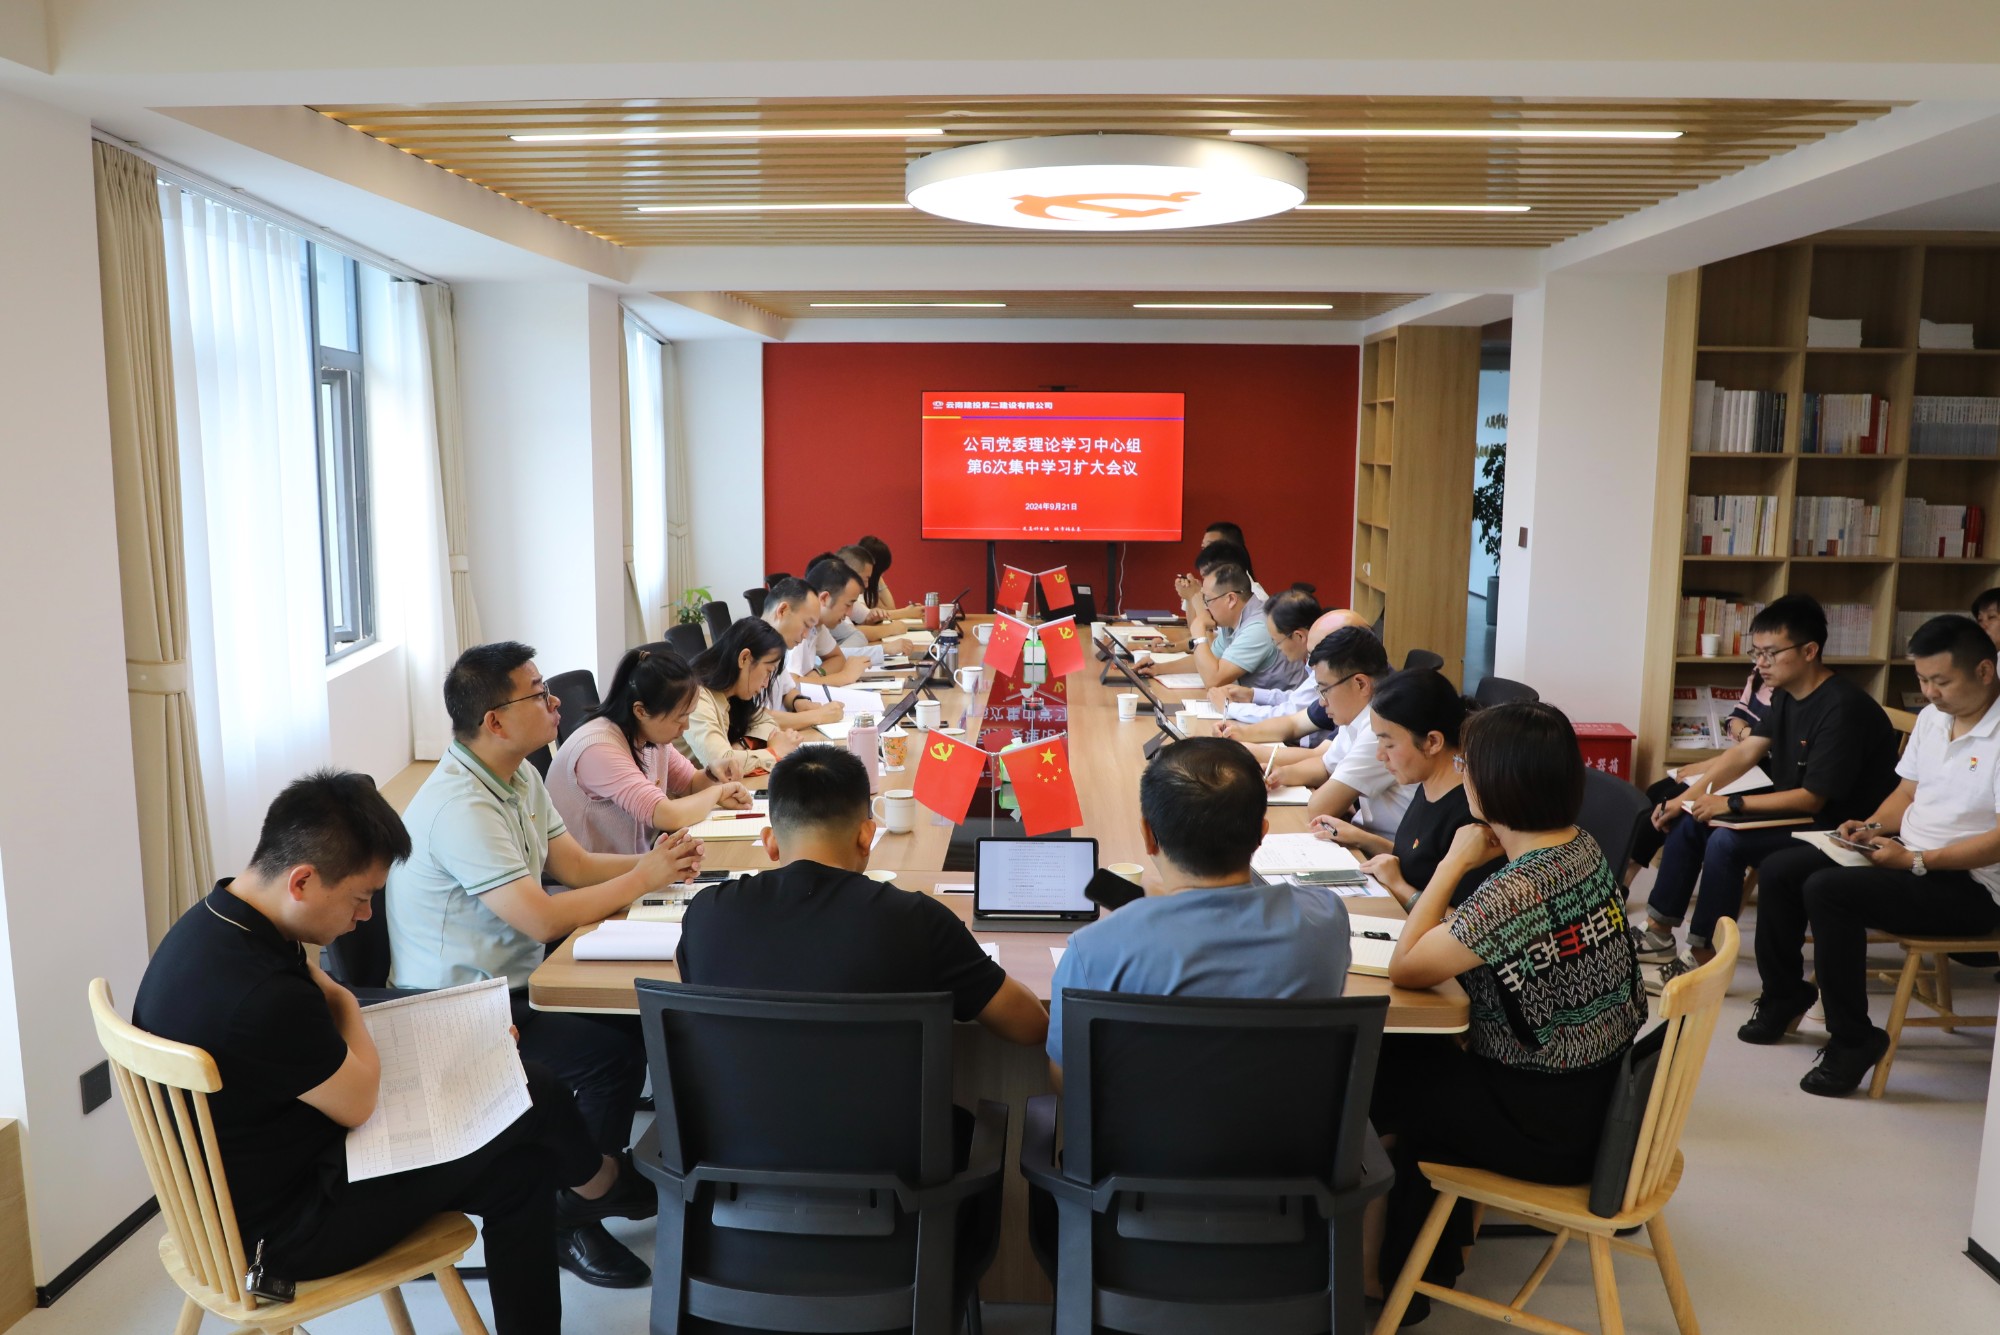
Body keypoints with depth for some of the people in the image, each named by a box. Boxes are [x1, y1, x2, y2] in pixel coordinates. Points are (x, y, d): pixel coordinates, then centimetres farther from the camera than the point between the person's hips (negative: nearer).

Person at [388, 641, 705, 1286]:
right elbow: (543, 919, -29)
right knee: (614, 1054, -22)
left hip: (512, 984, 9)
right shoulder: (460, 808, -26)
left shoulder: (520, 778, 6)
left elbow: (575, 865, 8)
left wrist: (660, 864, -9)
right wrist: (643, 878, -18)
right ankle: (572, 1221, -2)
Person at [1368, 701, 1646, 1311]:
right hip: (1603, 1093, 8)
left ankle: (1408, 1275, 34)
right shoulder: (1585, 849, -2)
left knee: (1378, 1071, 11)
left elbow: (1405, 968, -20)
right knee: (1428, 1055, 22)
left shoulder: (1515, 891, -30)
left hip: (1552, 1127, -8)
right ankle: (1431, 1255, 36)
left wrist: (1456, 860, -17)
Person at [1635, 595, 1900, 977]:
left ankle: (1704, 956, -12)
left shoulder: (1842, 708, -25)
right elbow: (1745, 752, 4)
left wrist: (1732, 804, -21)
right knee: (1688, 820, 2)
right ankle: (1659, 934, 6)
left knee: (1727, 841, -27)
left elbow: (1811, 799, -25)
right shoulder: (1786, 694, 4)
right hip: (1792, 808, 10)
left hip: (1834, 829, -10)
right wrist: (1689, 797, -6)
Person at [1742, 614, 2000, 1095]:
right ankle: (1784, 997, 18)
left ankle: (1852, 1039, -14)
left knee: (1828, 890, -28)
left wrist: (1916, 862, -26)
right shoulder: (1932, 717, 9)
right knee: (1779, 870, -1)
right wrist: (1873, 826, -1)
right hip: (1908, 855, 9)